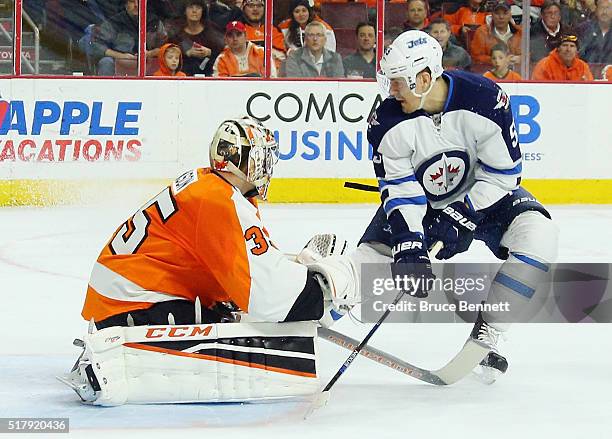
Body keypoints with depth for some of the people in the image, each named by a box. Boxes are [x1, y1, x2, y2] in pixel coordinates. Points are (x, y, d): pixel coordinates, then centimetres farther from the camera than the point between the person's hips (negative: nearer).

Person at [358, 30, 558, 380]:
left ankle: (486, 334, -22)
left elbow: (503, 173, -21)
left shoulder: (484, 99, -28)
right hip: (421, 201, 1)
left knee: (538, 233, -28)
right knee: (371, 254, -14)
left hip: (483, 194, -1)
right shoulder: (388, 123, -21)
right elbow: (400, 193, -20)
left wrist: (460, 219, -25)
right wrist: (409, 248, -33)